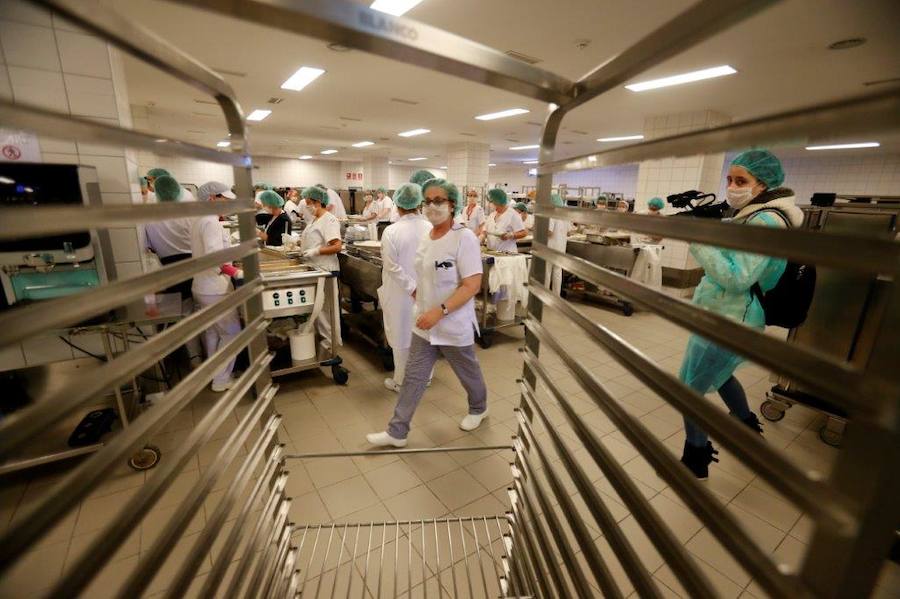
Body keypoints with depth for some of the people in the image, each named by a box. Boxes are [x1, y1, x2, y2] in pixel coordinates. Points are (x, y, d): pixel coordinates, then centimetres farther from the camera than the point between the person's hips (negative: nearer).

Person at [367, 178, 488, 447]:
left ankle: (478, 409, 46)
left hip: (454, 326, -6)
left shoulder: (464, 238, -18)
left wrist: (440, 311, -27)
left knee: (468, 373, 18)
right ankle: (397, 432, 23)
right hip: (424, 324, 6)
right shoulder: (426, 238, 4)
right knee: (413, 377, 11)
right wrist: (419, 298, 14)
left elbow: (472, 285, -23)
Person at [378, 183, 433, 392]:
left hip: (401, 294, -3)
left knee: (402, 336, 11)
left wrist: (412, 289, -13)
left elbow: (393, 267, -17)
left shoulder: (391, 231, -15)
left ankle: (401, 381, 26)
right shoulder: (430, 228, -7)